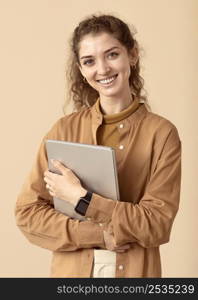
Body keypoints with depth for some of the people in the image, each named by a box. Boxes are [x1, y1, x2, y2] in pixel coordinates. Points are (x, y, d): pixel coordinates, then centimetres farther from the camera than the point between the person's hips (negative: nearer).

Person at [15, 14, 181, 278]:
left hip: (134, 272, -1)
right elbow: (27, 212, -5)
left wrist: (81, 198, -19)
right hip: (71, 271, 2)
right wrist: (98, 235, -15)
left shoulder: (161, 133, -10)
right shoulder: (65, 129, -4)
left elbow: (158, 224, -13)